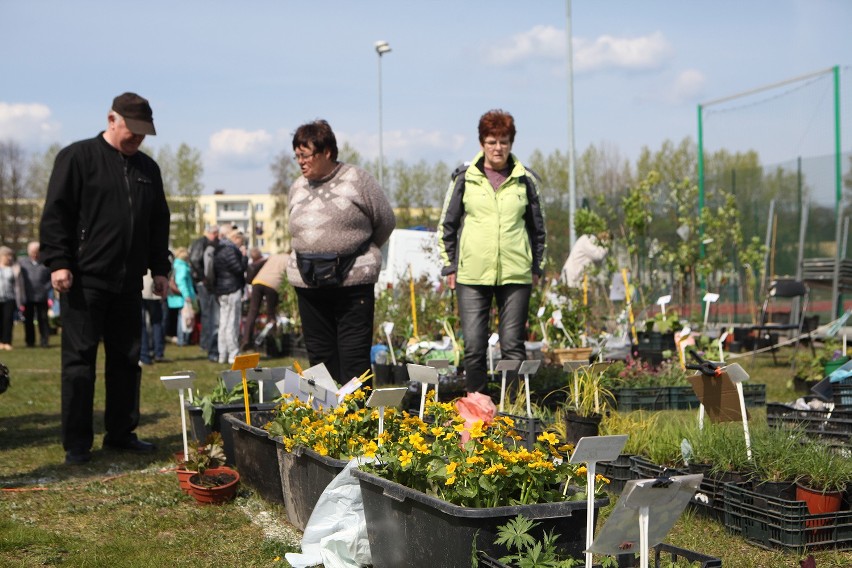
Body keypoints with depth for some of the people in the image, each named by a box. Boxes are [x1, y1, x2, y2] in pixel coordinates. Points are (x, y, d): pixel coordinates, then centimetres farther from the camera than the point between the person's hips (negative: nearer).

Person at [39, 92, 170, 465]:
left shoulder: (148, 168, 16)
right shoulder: (78, 157, -2)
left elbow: (159, 223, 21)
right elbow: (55, 213, -6)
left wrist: (160, 269, 16)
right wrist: (58, 262, -14)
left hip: (129, 282, 6)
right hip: (85, 279, -6)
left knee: (127, 359, 8)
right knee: (79, 360, -3)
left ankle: (121, 433, 19)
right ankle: (76, 443, 2)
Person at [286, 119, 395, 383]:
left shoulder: (356, 180, -3)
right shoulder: (297, 188, 12)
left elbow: (386, 221, 4)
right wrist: (313, 256, 12)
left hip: (352, 283, -5)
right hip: (308, 284, 5)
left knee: (354, 356, -5)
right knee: (320, 356, 8)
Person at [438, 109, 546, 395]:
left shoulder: (524, 179, 8)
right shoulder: (465, 178, 5)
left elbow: (538, 226, 16)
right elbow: (447, 224, 11)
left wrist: (537, 266, 12)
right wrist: (449, 266, 7)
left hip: (516, 274, 0)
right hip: (472, 274, 0)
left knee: (513, 346, 3)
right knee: (473, 346, -1)